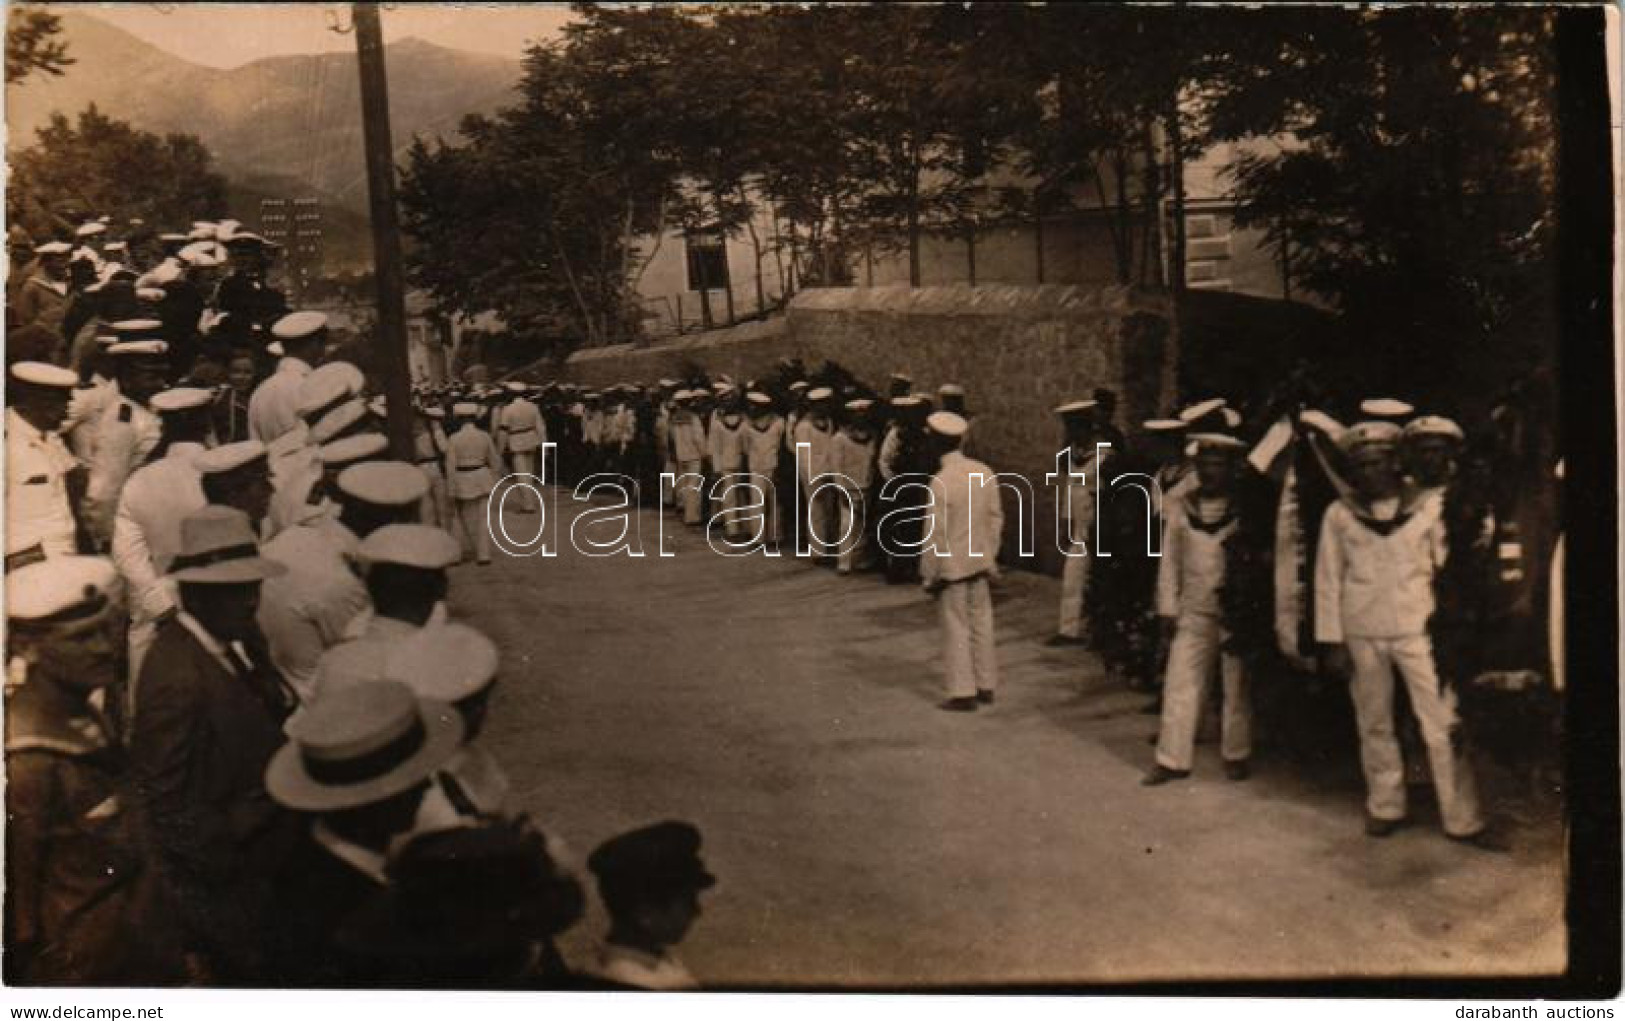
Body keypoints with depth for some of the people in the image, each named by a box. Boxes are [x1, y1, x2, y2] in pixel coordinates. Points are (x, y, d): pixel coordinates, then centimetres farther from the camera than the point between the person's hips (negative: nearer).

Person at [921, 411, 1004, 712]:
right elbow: (995, 518, 6)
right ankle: (986, 686, 24)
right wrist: (990, 557, 16)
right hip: (980, 561, 6)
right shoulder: (985, 472, -1)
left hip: (952, 565, -6)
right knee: (981, 624, 15)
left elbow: (935, 533, -16)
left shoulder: (941, 481, -20)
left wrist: (928, 574, -7)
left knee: (957, 629, 3)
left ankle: (963, 693, 9)